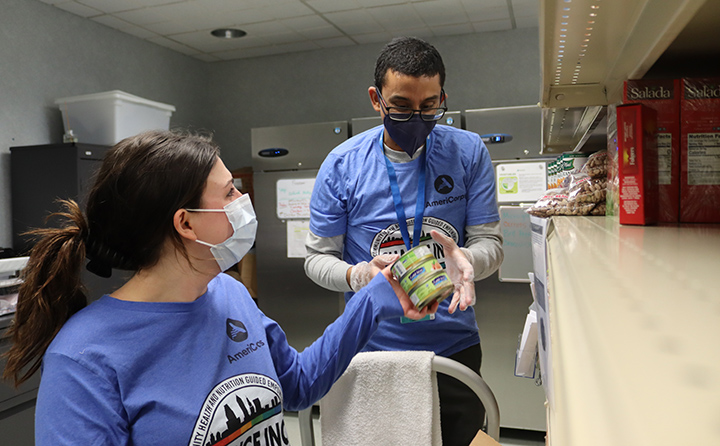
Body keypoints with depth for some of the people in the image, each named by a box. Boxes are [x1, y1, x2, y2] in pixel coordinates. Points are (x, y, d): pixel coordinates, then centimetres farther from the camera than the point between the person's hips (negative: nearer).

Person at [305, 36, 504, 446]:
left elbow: (491, 243, -4)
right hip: (374, 347, -1)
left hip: (455, 346, 2)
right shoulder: (342, 165, -8)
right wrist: (358, 275, -26)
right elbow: (318, 257, -4)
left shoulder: (468, 152, -5)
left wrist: (466, 259, -27)